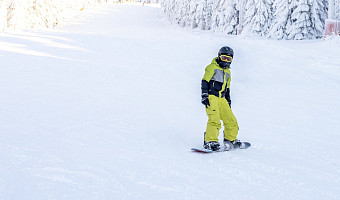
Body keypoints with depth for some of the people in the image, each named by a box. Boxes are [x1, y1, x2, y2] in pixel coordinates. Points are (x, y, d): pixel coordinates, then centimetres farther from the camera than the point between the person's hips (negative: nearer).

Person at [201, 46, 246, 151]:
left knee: (231, 120, 5)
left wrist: (228, 102, 25)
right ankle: (210, 142, -23)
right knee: (214, 119, -23)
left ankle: (230, 140, 23)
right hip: (211, 97, -7)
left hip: (221, 99, 7)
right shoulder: (212, 67, 0)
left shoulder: (227, 72, 22)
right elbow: (205, 82, -6)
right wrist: (204, 96, -15)